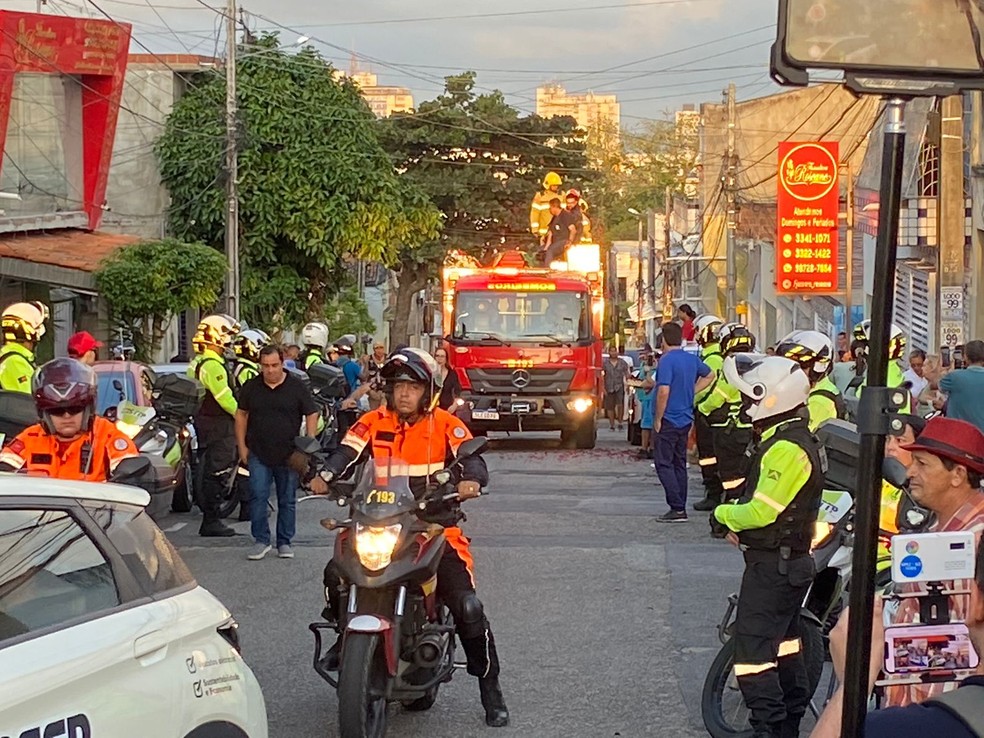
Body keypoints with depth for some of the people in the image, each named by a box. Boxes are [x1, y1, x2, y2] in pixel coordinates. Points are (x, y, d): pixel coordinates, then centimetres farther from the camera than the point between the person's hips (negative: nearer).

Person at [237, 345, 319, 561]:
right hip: (258, 454, 1)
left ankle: (284, 543, 16)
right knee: (257, 497, -7)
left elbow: (312, 415, 1)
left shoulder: (297, 387, -2)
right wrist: (242, 446, 6)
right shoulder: (251, 387, 4)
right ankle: (261, 540, 1)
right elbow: (241, 415, 12)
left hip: (289, 454, -1)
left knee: (287, 500, 7)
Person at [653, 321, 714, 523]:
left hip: (668, 421, -8)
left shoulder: (666, 360, -16)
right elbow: (709, 375, 25)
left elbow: (664, 391, -24)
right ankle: (680, 508, 15)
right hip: (685, 419, 8)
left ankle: (677, 508, -11)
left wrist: (657, 419, -15)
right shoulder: (692, 359, 8)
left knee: (664, 464, -4)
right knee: (679, 464, 14)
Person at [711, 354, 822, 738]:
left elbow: (762, 510, -26)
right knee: (783, 639, 21)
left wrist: (724, 514, -9)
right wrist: (738, 523, 4)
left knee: (753, 649, -9)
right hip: (792, 560, 11)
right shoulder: (800, 439, 11)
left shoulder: (786, 449, -23)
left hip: (772, 565, -11)